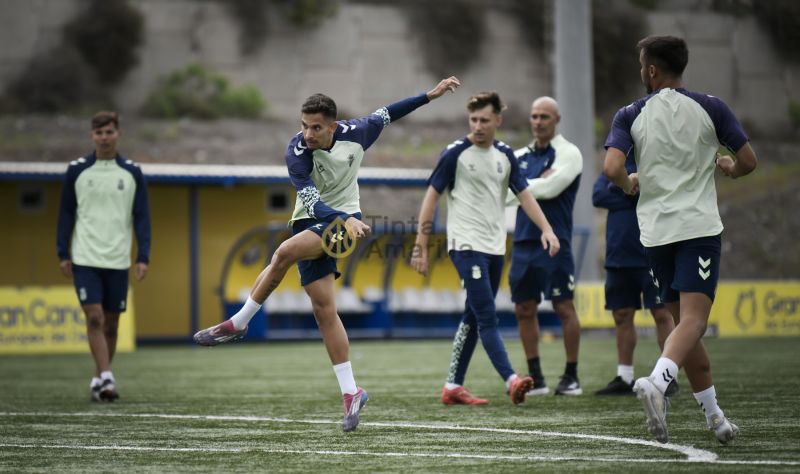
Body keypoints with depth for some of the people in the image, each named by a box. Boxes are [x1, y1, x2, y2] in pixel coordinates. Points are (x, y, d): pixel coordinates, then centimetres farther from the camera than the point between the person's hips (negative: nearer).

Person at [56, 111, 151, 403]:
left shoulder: (132, 173, 4)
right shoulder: (76, 170, 2)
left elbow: (141, 217, 4)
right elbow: (66, 213, 7)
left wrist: (143, 257, -4)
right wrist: (63, 254, 2)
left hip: (118, 260, 1)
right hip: (85, 258, -1)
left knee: (111, 323, 7)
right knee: (94, 318, -13)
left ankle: (99, 380, 20)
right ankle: (106, 379, -14)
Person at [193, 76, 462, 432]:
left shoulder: (354, 134, -12)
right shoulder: (297, 153, -19)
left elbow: (386, 114, 8)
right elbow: (312, 202, -30)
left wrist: (430, 95, 11)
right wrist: (345, 220, -47)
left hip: (345, 221, -1)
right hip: (313, 222, 1)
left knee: (285, 252, -29)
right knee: (324, 309, -4)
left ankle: (238, 324, -14)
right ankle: (350, 393, 3)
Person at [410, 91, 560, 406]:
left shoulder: (504, 155, 10)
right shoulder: (456, 153, -6)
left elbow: (523, 194, 12)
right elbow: (432, 196, -4)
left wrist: (546, 229, -2)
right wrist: (421, 246, -8)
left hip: (495, 247, 6)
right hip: (466, 246, -6)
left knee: (473, 318, 9)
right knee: (487, 318, -14)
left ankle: (453, 386, 14)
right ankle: (511, 381, -23)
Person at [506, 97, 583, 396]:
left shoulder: (568, 153, -3)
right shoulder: (520, 156, 15)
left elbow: (550, 189, -16)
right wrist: (536, 184, -8)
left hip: (554, 242, -6)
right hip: (523, 241, 6)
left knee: (564, 307, -3)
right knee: (524, 309, 6)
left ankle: (571, 377, 4)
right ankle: (536, 379, 13)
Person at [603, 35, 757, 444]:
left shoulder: (630, 115, 2)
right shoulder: (710, 108, 2)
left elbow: (612, 168, -11)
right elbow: (748, 161, 4)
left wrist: (631, 184, 10)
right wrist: (728, 168, 27)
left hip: (655, 231, 2)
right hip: (699, 226, -2)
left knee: (685, 321, 13)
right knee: (693, 319, -11)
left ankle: (713, 413, 16)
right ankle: (657, 381, -38)